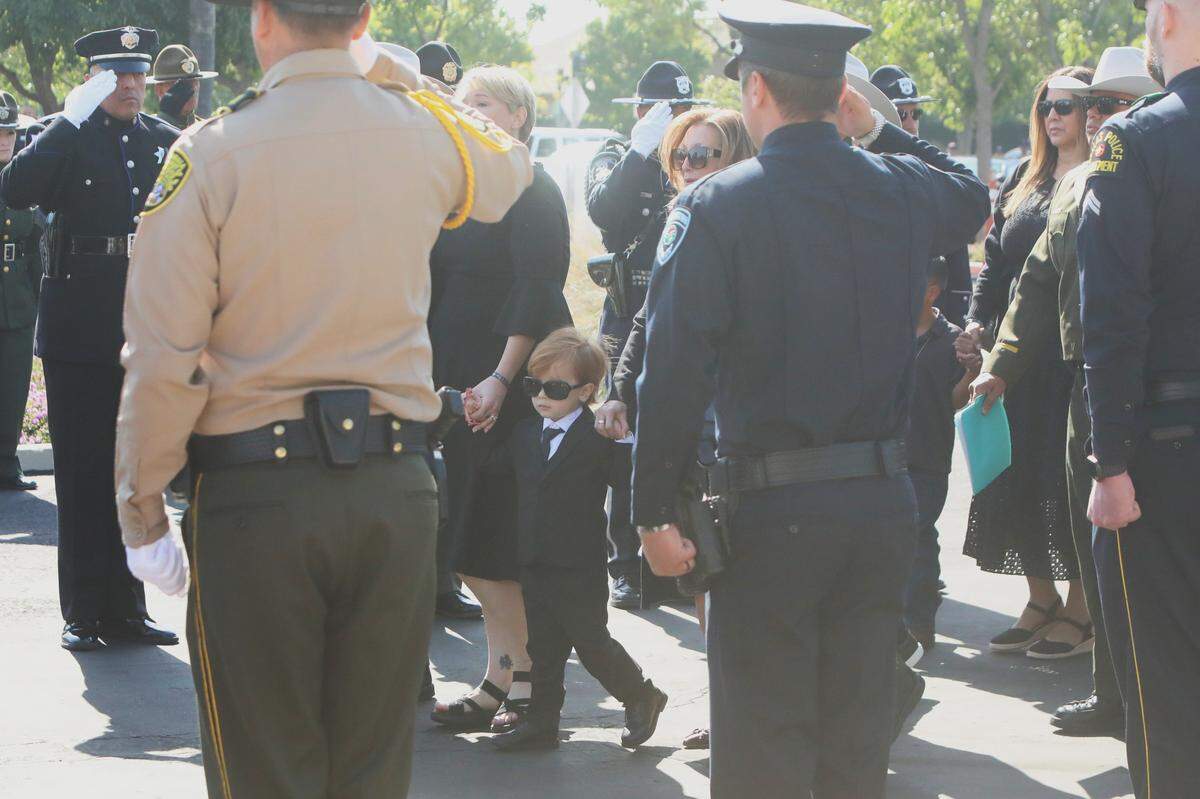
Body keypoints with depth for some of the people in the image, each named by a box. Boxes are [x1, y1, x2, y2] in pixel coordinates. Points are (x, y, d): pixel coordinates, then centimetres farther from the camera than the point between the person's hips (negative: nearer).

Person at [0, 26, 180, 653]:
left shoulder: (165, 143, 10)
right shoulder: (67, 137, -2)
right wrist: (73, 118, -21)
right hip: (79, 334, -4)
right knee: (82, 473, 0)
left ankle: (125, 607, 15)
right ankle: (83, 613, 6)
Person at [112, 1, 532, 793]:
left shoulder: (210, 154, -9)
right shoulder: (427, 133, 1)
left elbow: (163, 359, -10)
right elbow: (510, 168, 28)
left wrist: (144, 511, -1)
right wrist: (392, 72, 26)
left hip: (252, 496, -3)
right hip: (396, 489, 3)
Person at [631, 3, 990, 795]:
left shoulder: (716, 206, -10)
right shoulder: (902, 190, 5)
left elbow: (676, 369, -14)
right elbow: (975, 199, 31)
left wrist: (656, 511, -8)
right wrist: (880, 130, 30)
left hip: (774, 513, -5)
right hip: (886, 500, 5)